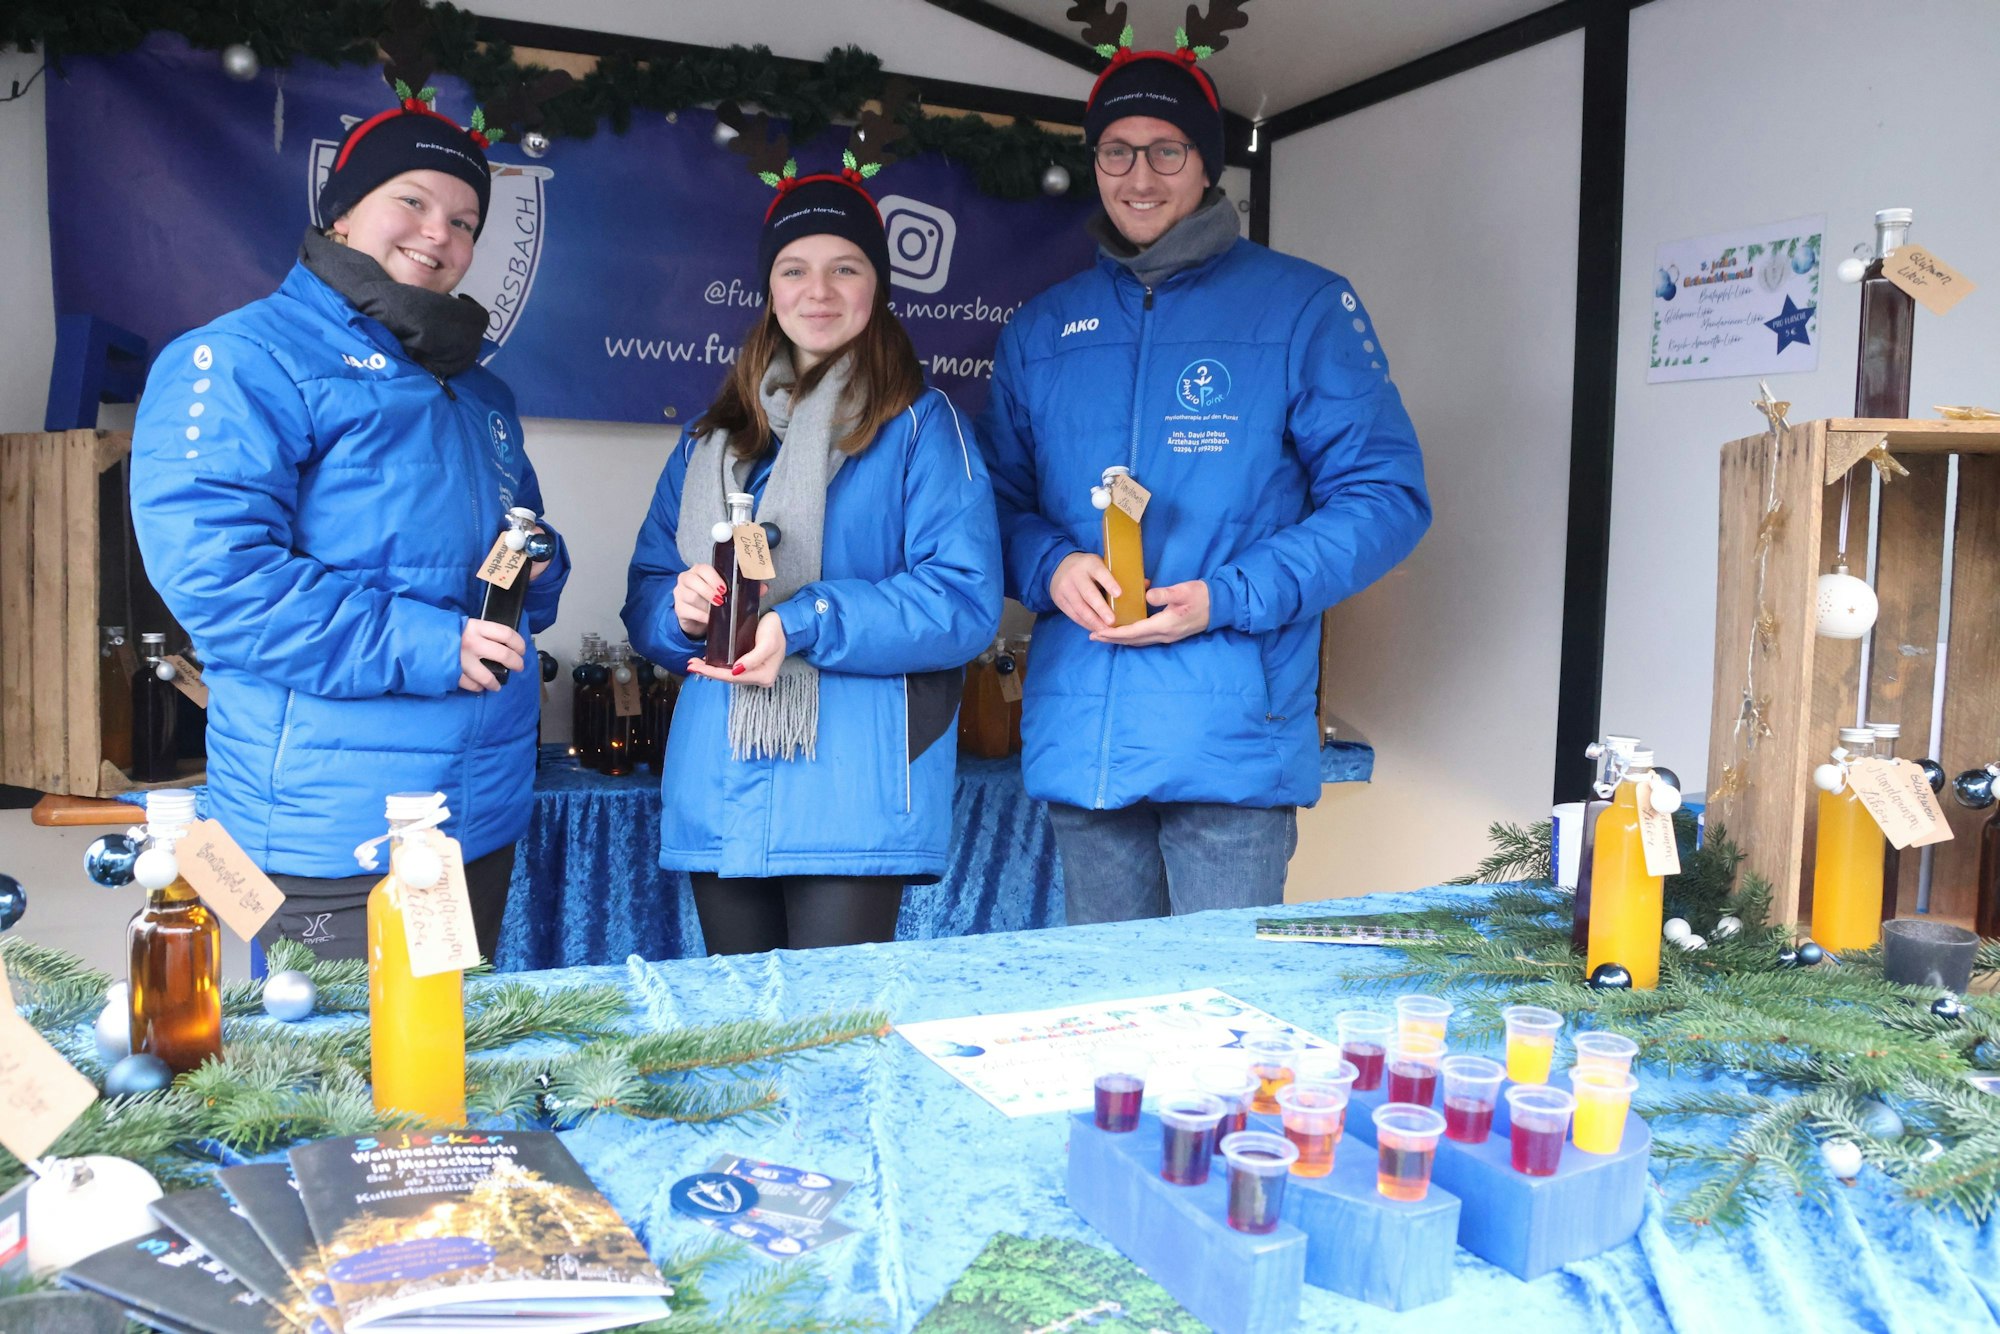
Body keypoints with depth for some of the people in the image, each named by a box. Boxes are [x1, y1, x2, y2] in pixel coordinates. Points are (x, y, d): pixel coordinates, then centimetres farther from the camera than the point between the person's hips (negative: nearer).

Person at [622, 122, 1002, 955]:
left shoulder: (919, 425, 1)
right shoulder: (714, 435, 16)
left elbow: (965, 600, -10)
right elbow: (644, 597, 15)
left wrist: (802, 624, -19)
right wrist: (683, 610, -9)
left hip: (851, 801, -5)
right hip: (717, 799, 5)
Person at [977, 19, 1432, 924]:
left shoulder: (1303, 307, 2)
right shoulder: (1040, 329, 14)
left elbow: (1386, 494, -2)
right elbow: (1001, 501, 17)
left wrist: (1226, 599, -14)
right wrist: (1051, 567, -7)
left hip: (1232, 744, -4)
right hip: (1076, 739, 4)